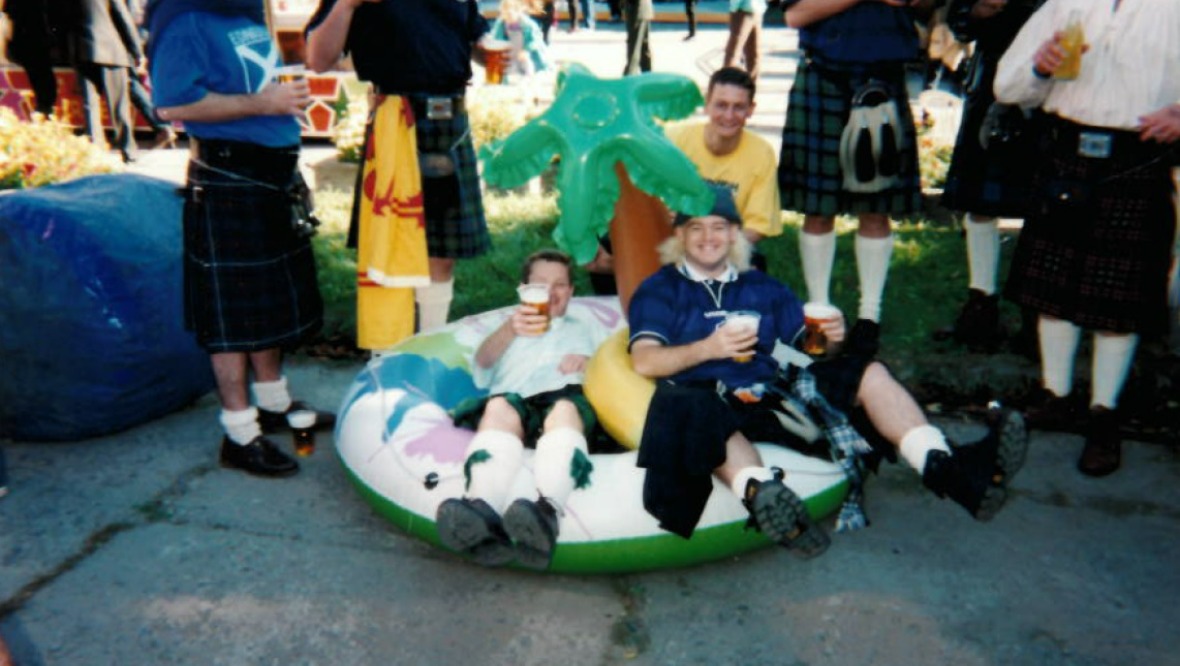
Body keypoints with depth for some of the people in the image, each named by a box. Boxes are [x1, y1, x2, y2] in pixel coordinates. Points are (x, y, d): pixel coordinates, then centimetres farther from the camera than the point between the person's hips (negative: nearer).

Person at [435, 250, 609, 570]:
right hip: (515, 398, 1)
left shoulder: (587, 328, 42)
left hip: (569, 396, 0)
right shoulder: (507, 331, 38)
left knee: (564, 411, -38)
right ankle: (483, 512, -62)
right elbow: (483, 361, 14)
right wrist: (510, 329, -9)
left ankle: (547, 512, -66)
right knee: (499, 408, -37)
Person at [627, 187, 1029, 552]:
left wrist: (831, 340, -5)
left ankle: (943, 466, -33)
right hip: (707, 400, -4)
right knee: (696, 415, -40)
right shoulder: (659, 290, 11)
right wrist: (707, 348, -20)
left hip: (770, 394, 5)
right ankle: (759, 490, -67)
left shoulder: (761, 287, 25)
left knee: (867, 373, -12)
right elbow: (643, 361, -6)